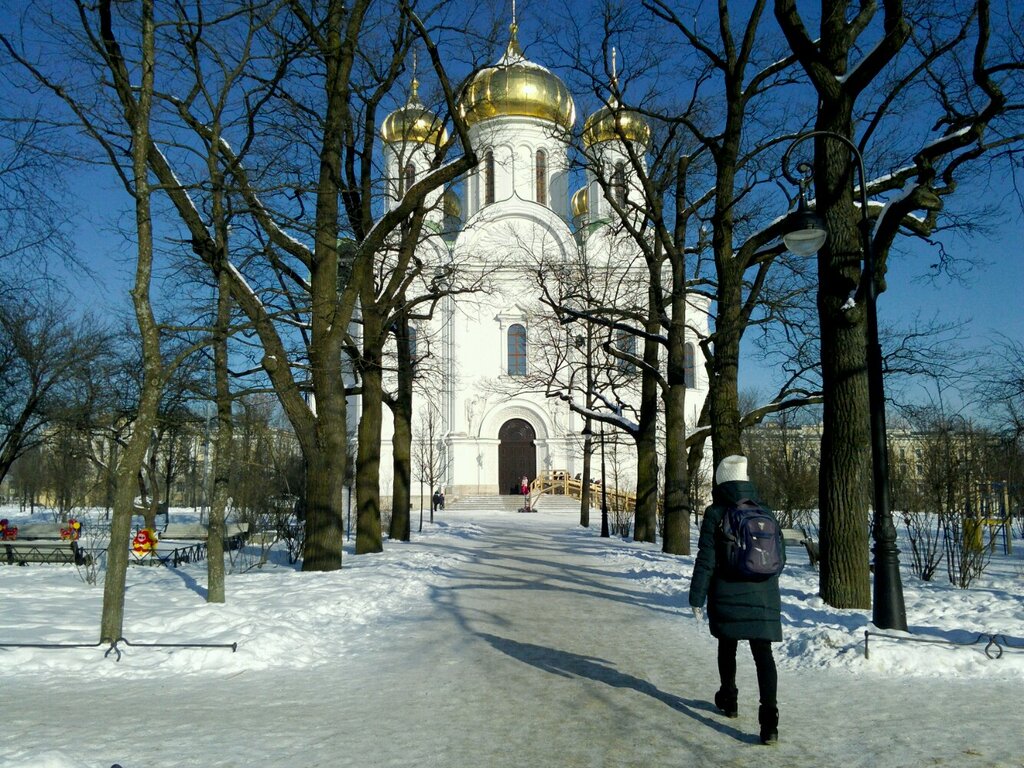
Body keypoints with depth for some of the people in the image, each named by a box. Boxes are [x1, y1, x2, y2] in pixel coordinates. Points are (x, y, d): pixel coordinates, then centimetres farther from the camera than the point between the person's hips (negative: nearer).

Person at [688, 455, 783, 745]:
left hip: (727, 597, -2)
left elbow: (706, 560, -10)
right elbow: (780, 555, 15)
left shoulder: (715, 514, -8)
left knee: (727, 647, 18)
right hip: (764, 598, 2)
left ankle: (728, 700, 35)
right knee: (763, 653, -1)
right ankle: (769, 718, -13)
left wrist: (697, 597, -4)